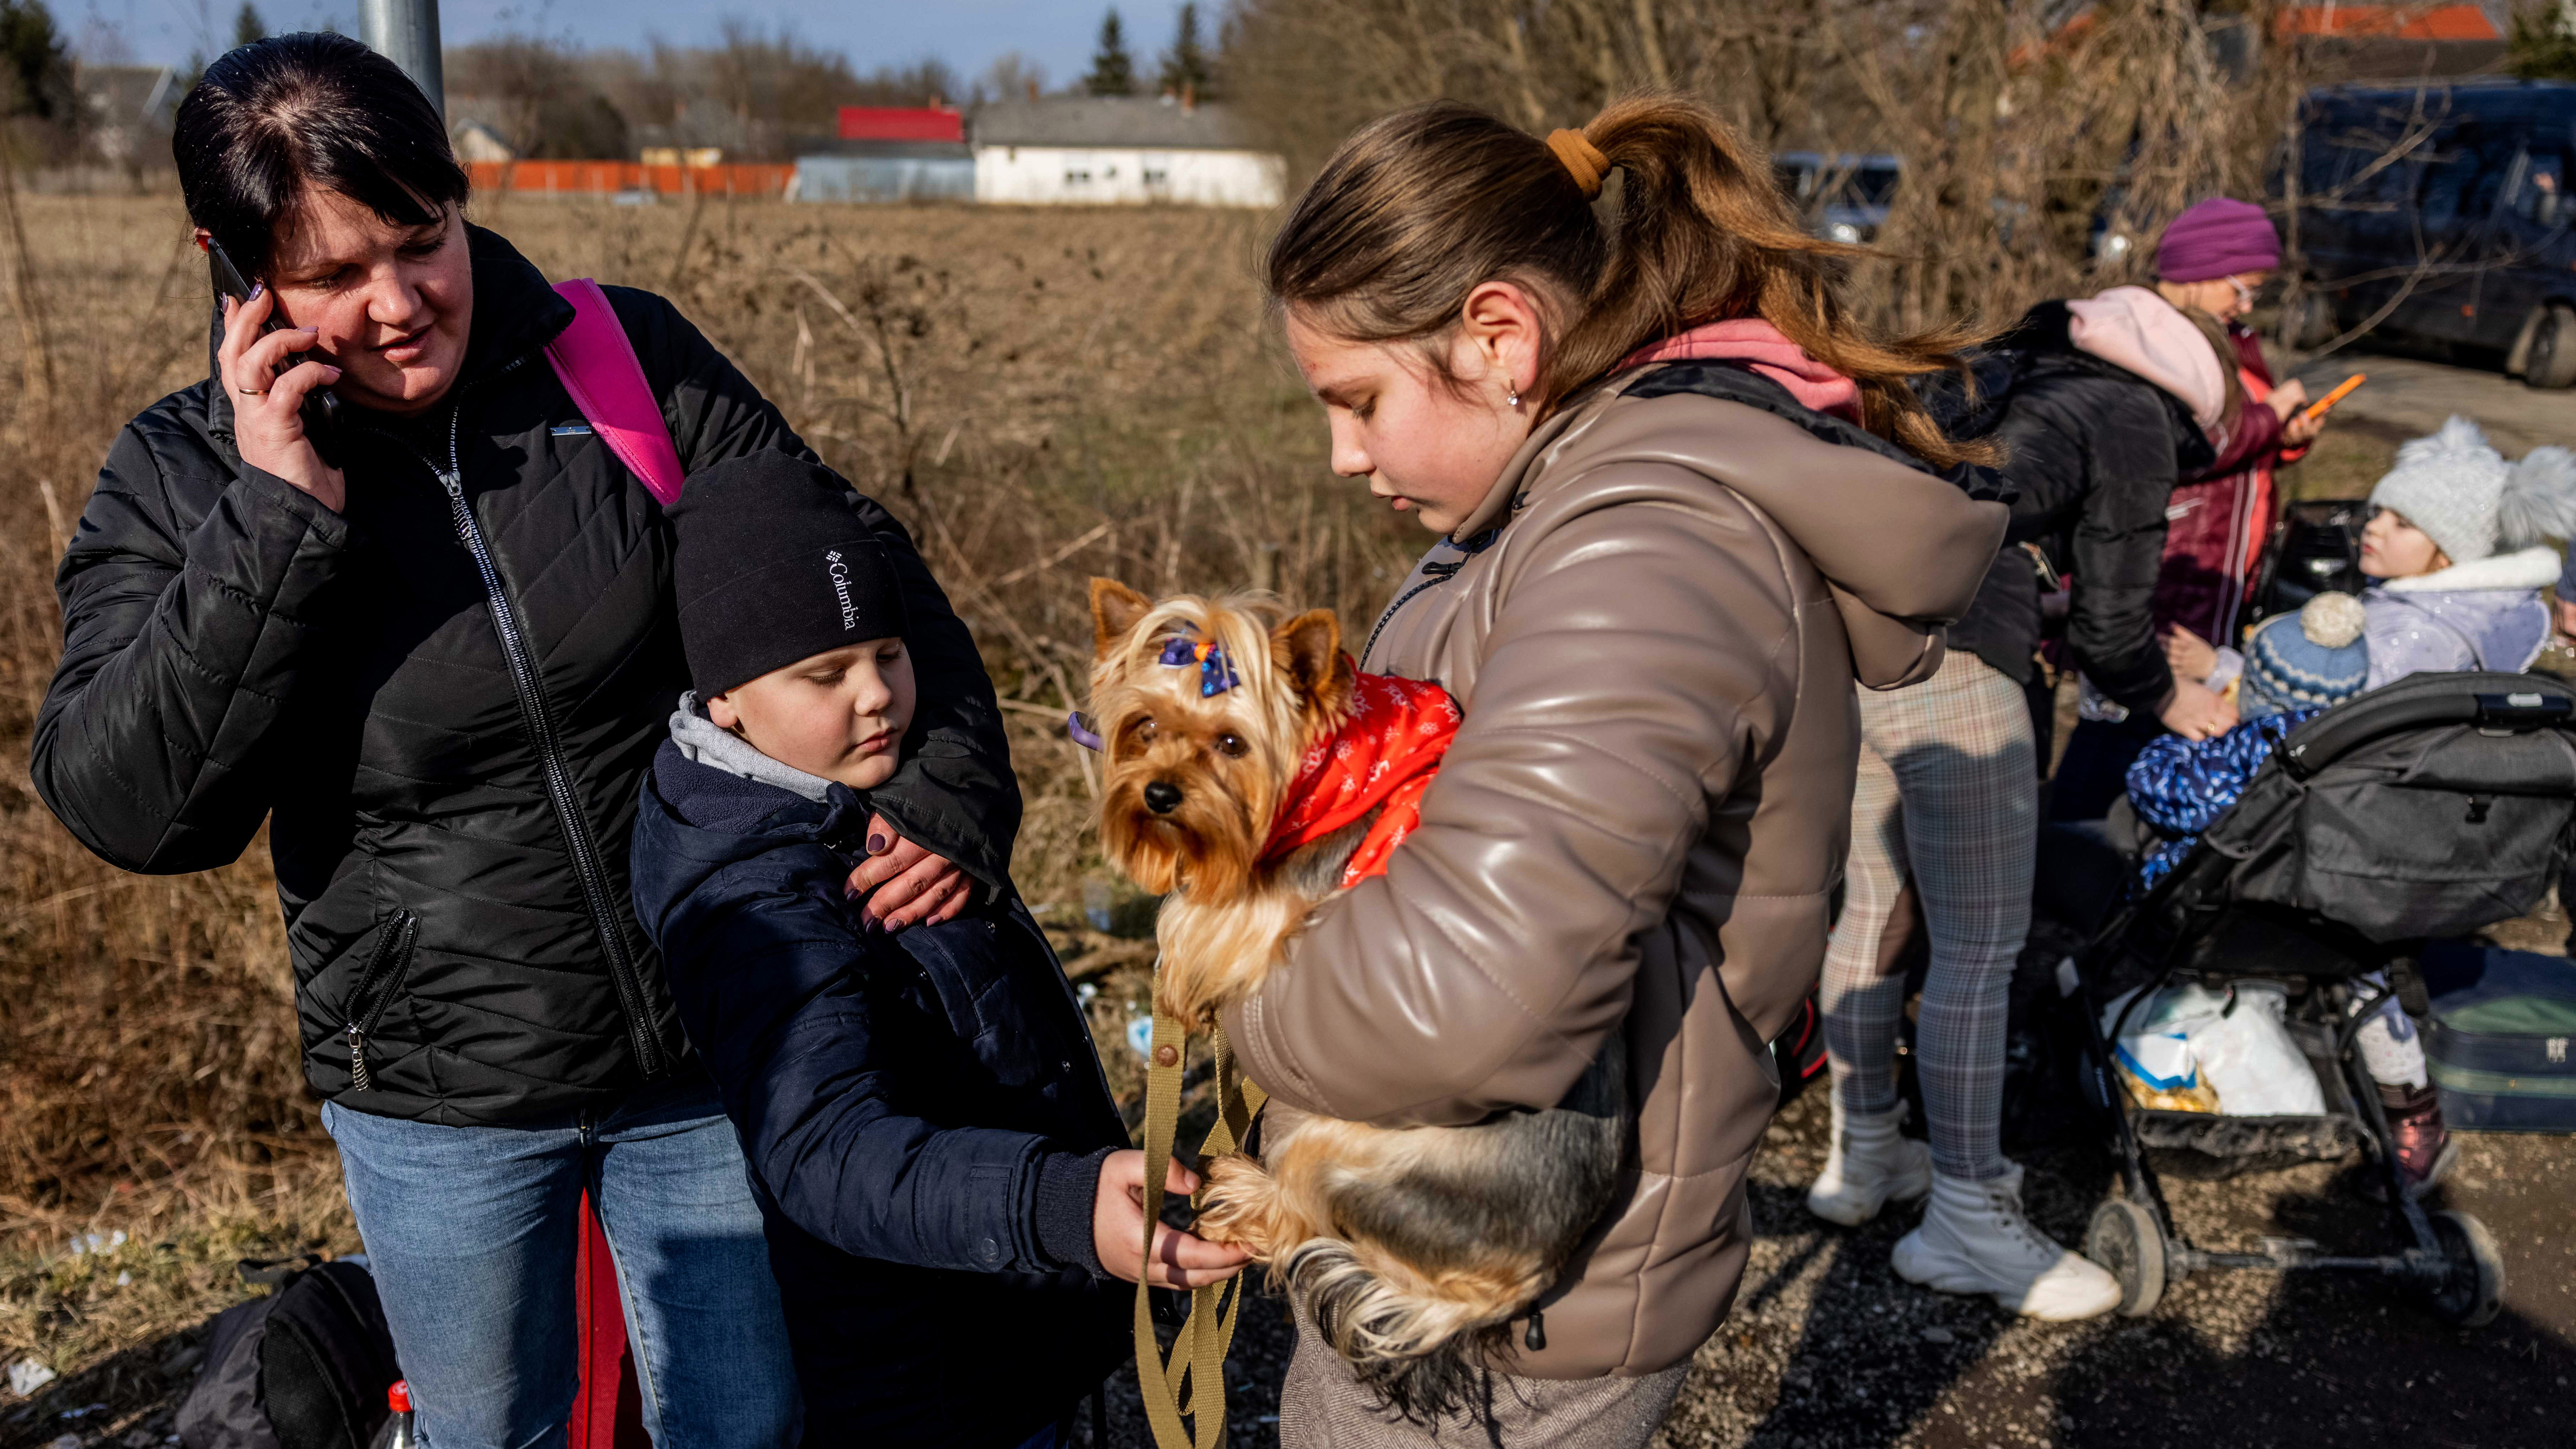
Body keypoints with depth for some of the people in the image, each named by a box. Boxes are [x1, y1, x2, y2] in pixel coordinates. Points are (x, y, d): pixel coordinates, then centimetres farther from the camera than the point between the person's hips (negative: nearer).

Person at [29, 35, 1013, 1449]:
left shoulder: (628, 362, -9)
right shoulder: (180, 477, -7)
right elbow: (129, 806, -14)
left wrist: (953, 777, -16)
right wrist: (276, 518, -23)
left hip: (711, 1051, 1)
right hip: (438, 1108, 0)